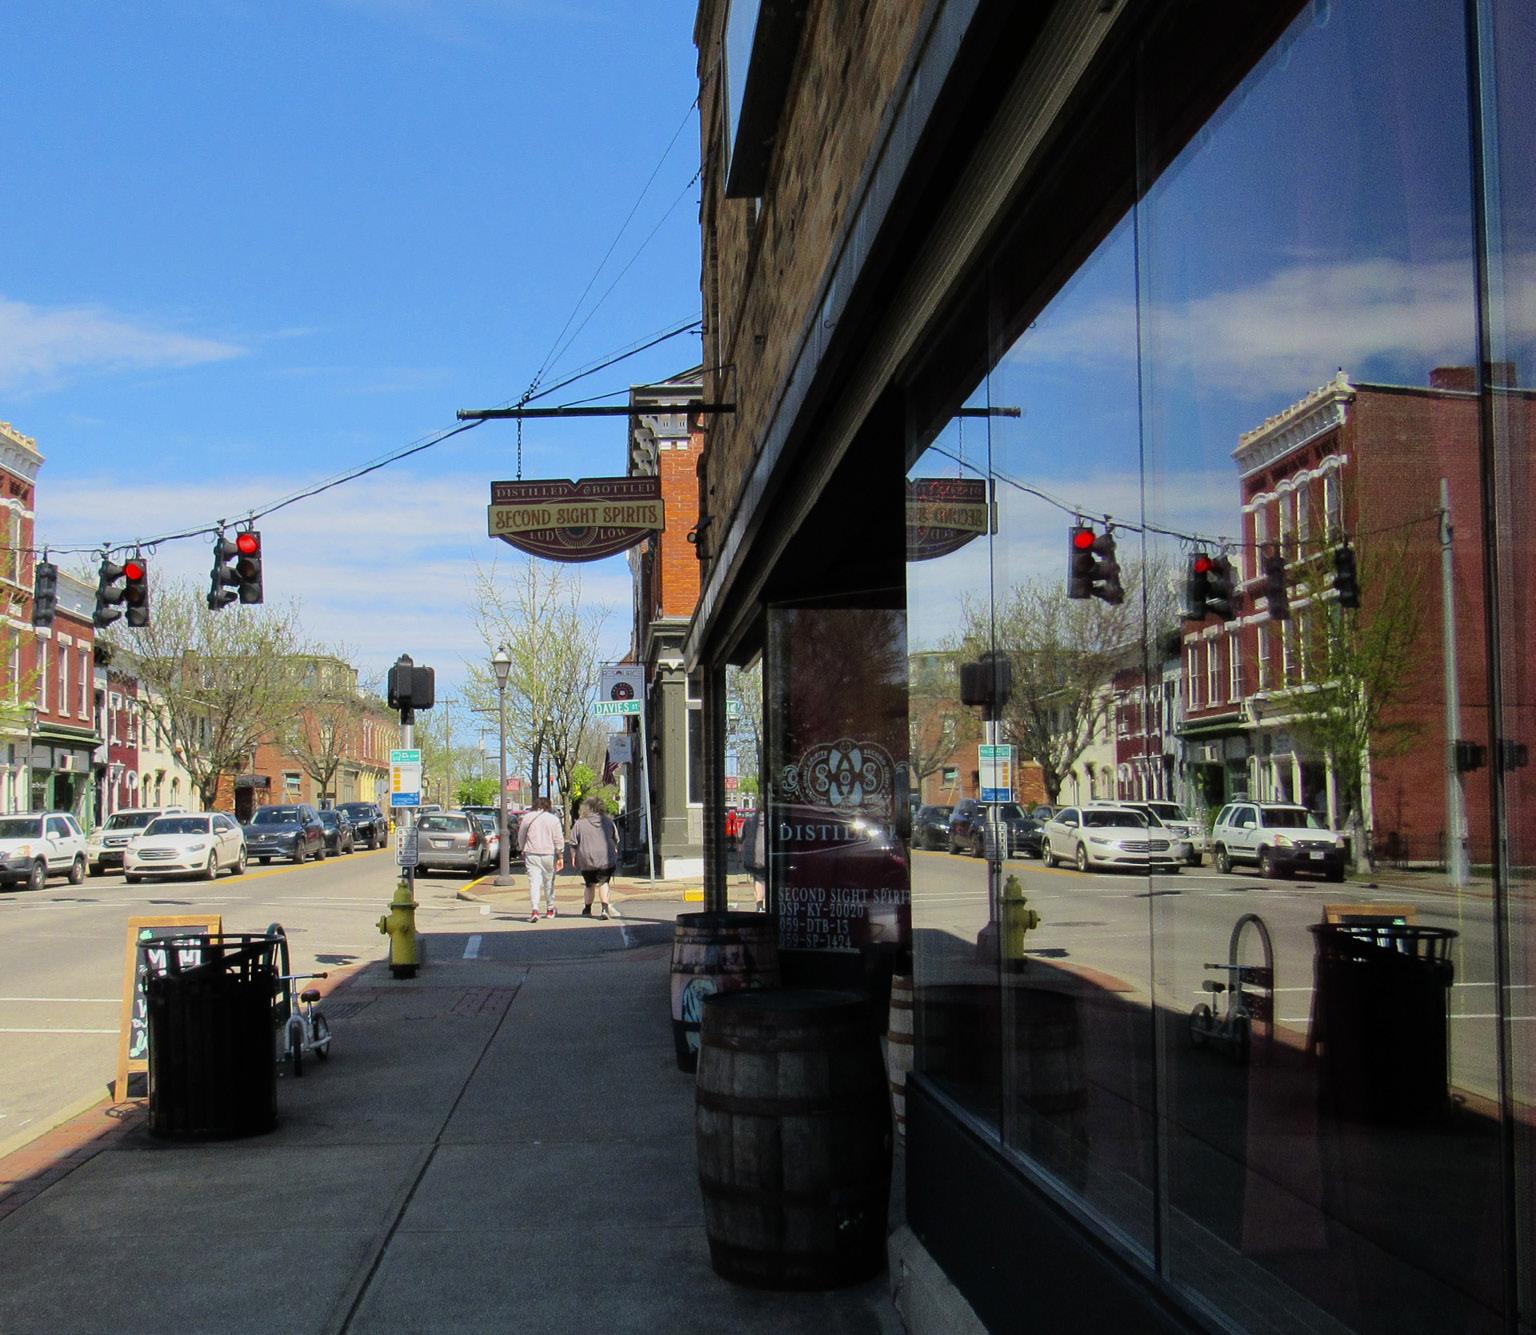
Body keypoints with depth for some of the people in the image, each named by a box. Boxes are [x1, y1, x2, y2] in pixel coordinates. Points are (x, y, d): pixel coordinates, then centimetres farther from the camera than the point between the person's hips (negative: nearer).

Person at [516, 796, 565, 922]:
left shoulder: (527, 818, 3)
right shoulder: (553, 819, -1)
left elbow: (521, 837, 12)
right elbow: (559, 840, -2)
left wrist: (522, 850, 27)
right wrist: (560, 856, 3)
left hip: (531, 855, 0)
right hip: (549, 855, 0)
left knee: (534, 882, -5)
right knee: (549, 882, 15)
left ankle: (535, 910, -21)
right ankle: (550, 909, 27)